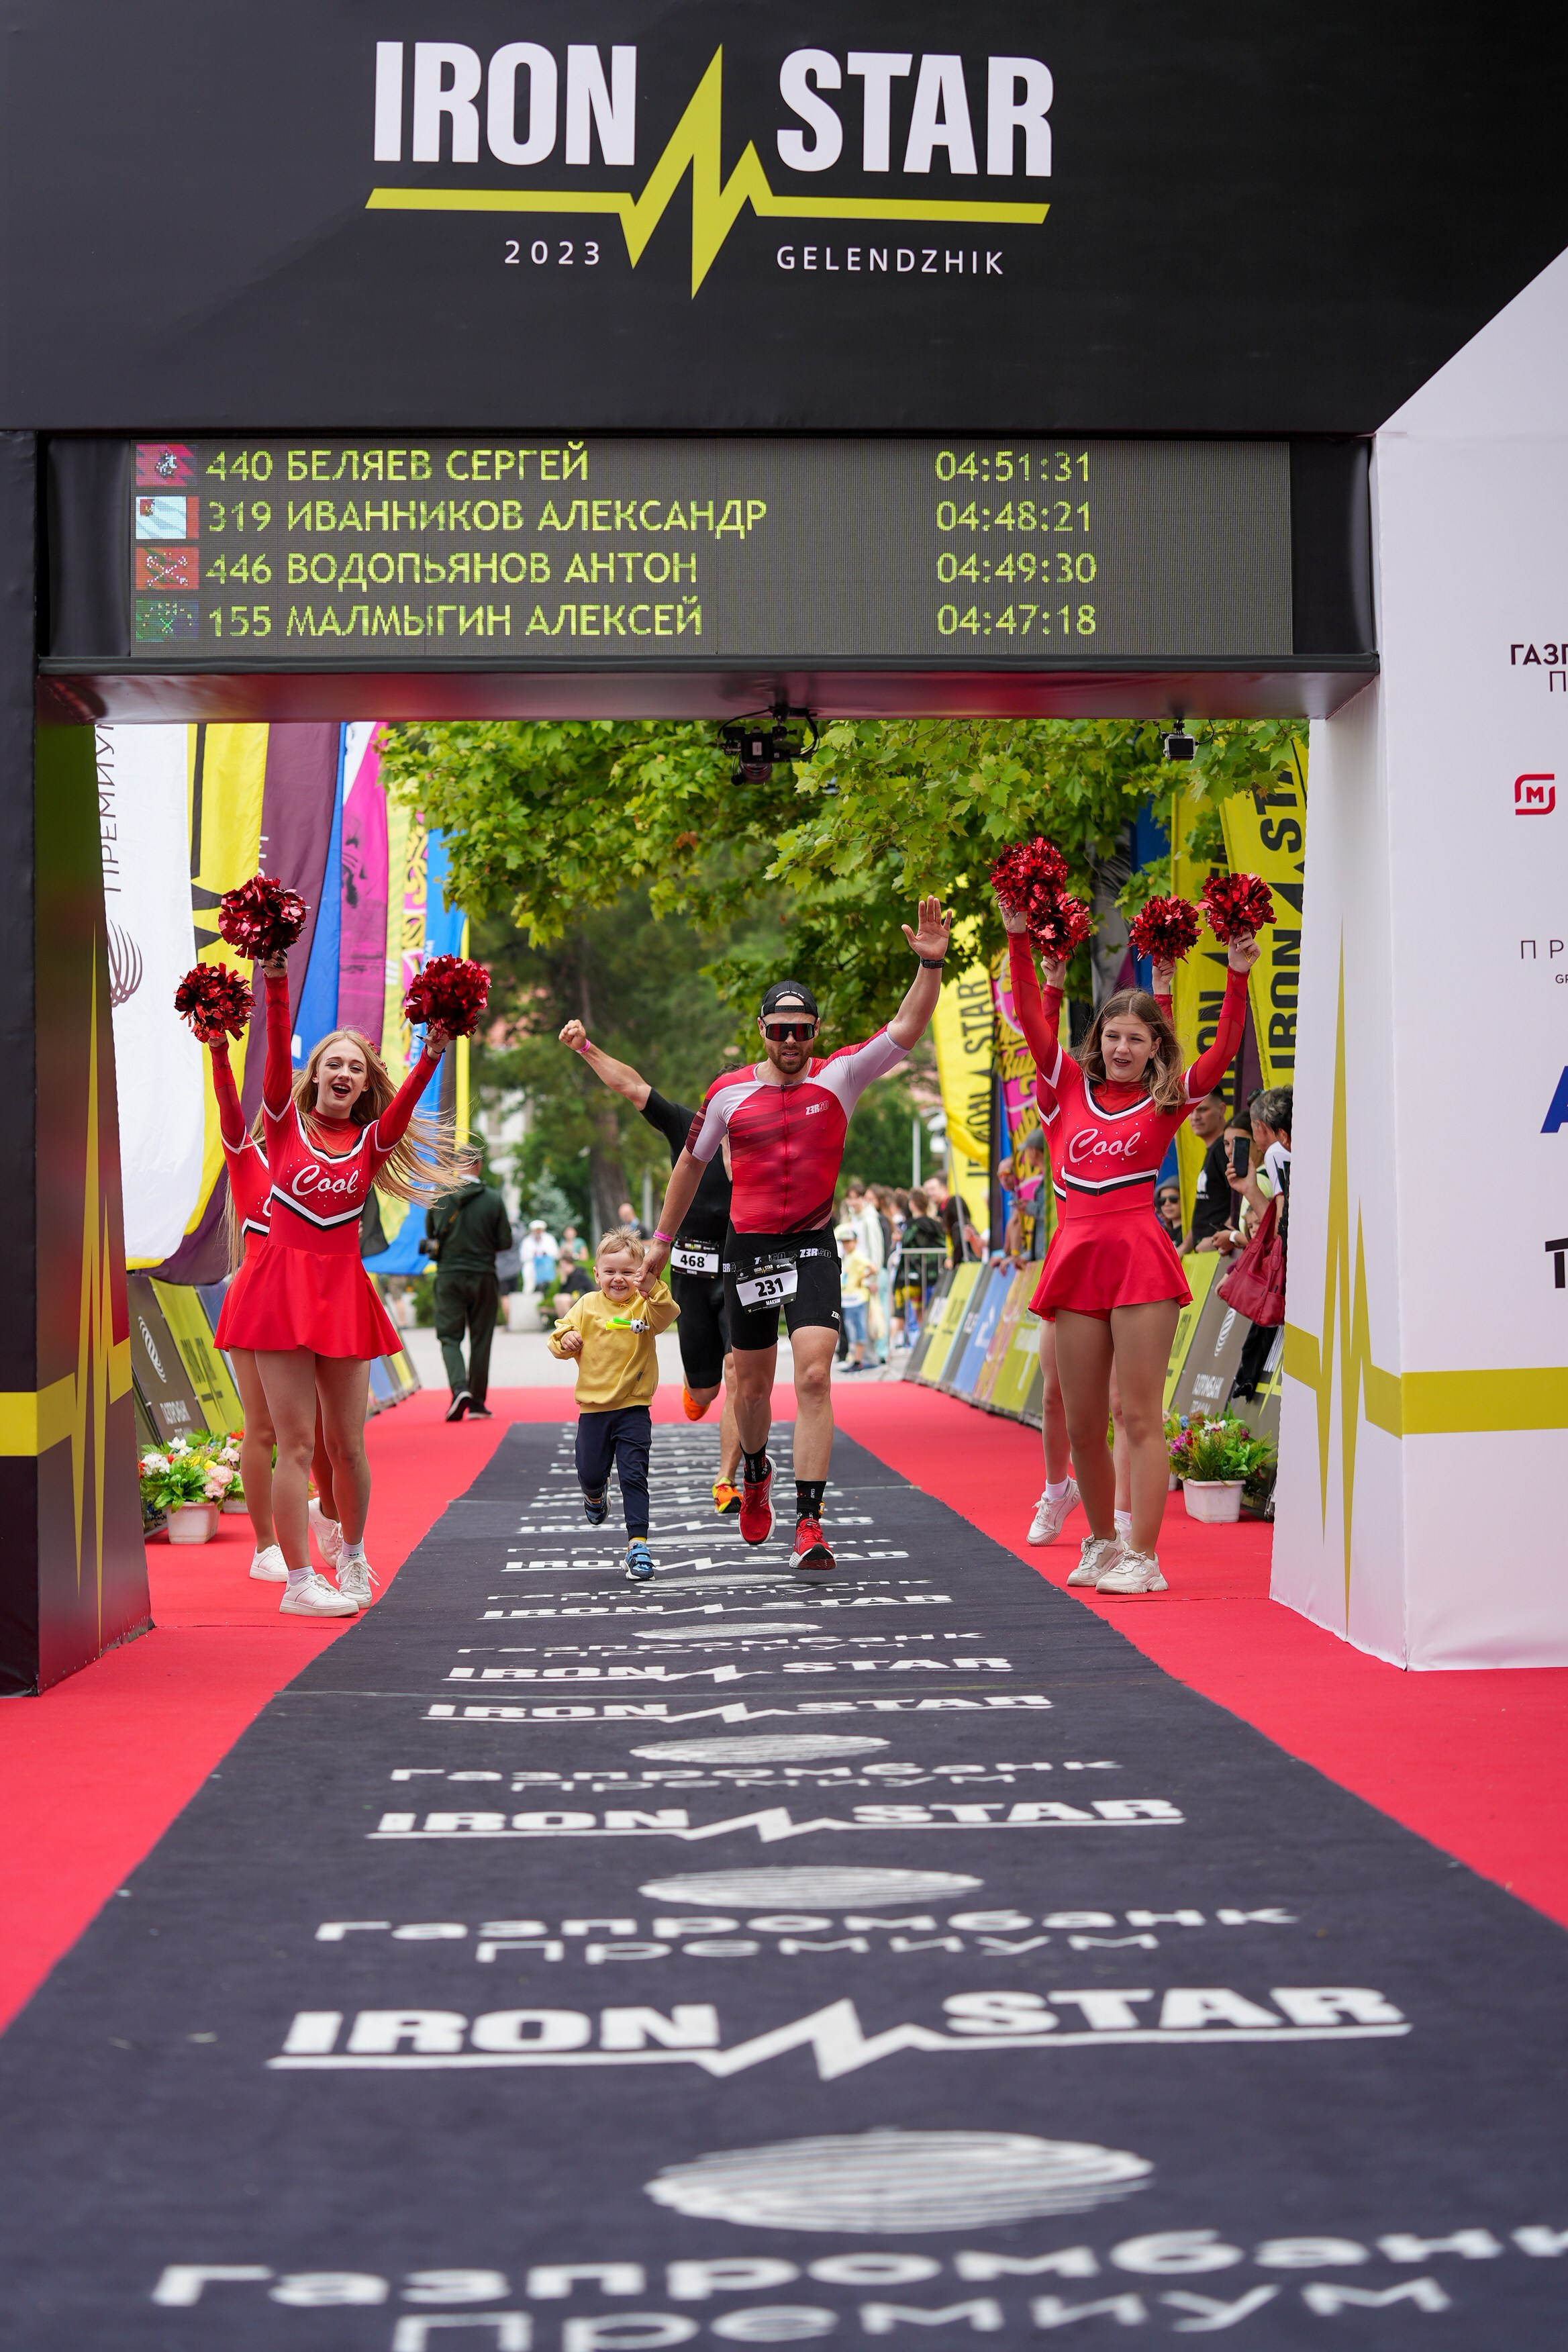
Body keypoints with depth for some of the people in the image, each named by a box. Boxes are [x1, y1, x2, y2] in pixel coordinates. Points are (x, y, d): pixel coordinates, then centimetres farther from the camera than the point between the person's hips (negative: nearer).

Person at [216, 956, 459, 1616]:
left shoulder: (372, 1138, 8)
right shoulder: (286, 1122, 4)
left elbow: (405, 1101, -10)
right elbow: (278, 1055, -9)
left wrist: (432, 1053, -26)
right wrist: (276, 982, -21)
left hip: (342, 1289, 2)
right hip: (283, 1284, -2)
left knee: (347, 1444, 7)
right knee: (296, 1443, -5)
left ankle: (353, 1555, 30)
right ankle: (299, 1581, 0)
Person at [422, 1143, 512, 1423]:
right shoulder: (493, 1200, -7)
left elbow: (430, 1235, 7)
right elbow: (505, 1242, -4)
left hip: (449, 1275, 0)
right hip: (483, 1275, 0)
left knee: (449, 1337, 5)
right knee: (481, 1340, 9)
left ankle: (459, 1388, -19)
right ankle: (477, 1403, 12)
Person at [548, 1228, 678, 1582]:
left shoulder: (644, 1305, -6)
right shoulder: (587, 1306, 2)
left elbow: (666, 1315, -26)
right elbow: (561, 1333, 6)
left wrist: (652, 1289, -45)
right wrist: (565, 1339, -17)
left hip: (633, 1409, -2)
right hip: (593, 1406, 2)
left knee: (634, 1477, -6)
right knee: (590, 1473, 10)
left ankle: (638, 1543, -4)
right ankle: (595, 1497, 46)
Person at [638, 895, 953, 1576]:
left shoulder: (838, 1077, -2)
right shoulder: (728, 1092, 1)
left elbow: (907, 1029, -11)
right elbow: (691, 1162, 15)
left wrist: (931, 965, -25)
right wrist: (663, 1237, 20)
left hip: (814, 1250, -2)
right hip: (747, 1248, 2)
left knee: (814, 1377, -16)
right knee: (753, 1385, 13)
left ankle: (809, 1526, -16)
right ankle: (755, 1473, 46)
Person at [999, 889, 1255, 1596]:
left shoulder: (1166, 1102, 6)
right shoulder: (1069, 1088, 12)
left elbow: (1222, 1053, -5)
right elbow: (1033, 1019, 6)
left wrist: (1237, 980, -12)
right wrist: (1019, 940, 0)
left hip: (1140, 1259, -3)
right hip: (1077, 1258, 3)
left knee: (1140, 1415, -6)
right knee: (1082, 1423, 9)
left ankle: (1143, 1556, -3)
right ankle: (1101, 1543, 25)